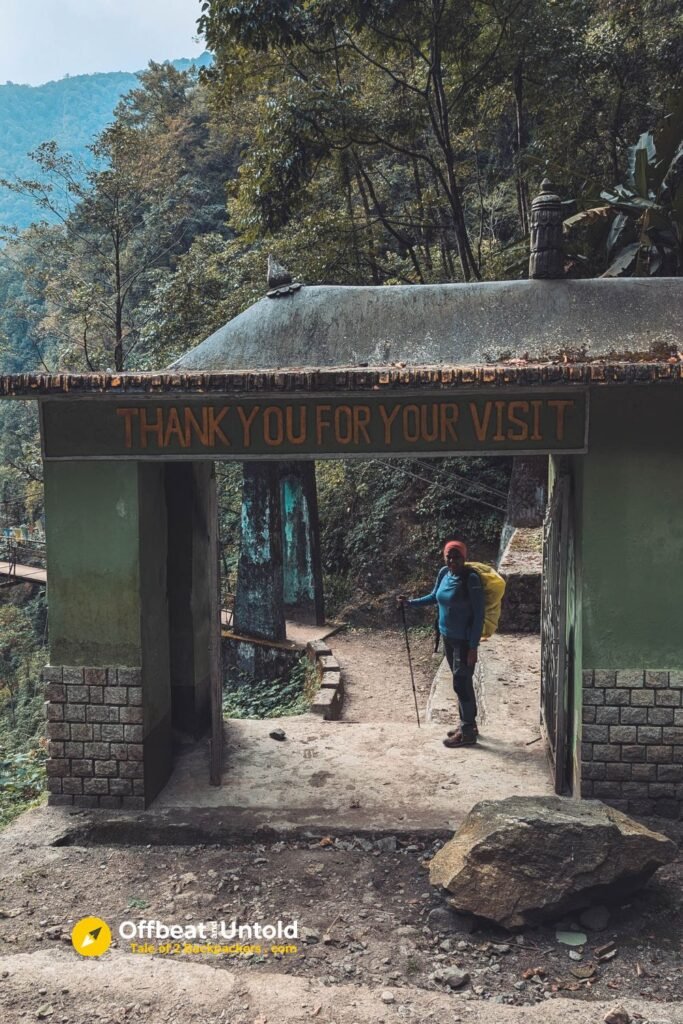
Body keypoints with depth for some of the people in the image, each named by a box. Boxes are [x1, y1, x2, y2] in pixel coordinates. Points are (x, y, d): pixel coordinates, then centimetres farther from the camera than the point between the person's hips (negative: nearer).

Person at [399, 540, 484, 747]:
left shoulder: (471, 579, -19)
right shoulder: (444, 574, 2)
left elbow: (479, 614, -18)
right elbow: (434, 597, 21)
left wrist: (473, 646, -20)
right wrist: (411, 602, 12)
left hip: (465, 640, -7)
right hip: (448, 637, 7)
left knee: (461, 683, -4)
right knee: (461, 682, 16)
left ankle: (468, 732, 7)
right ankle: (468, 724, 28)